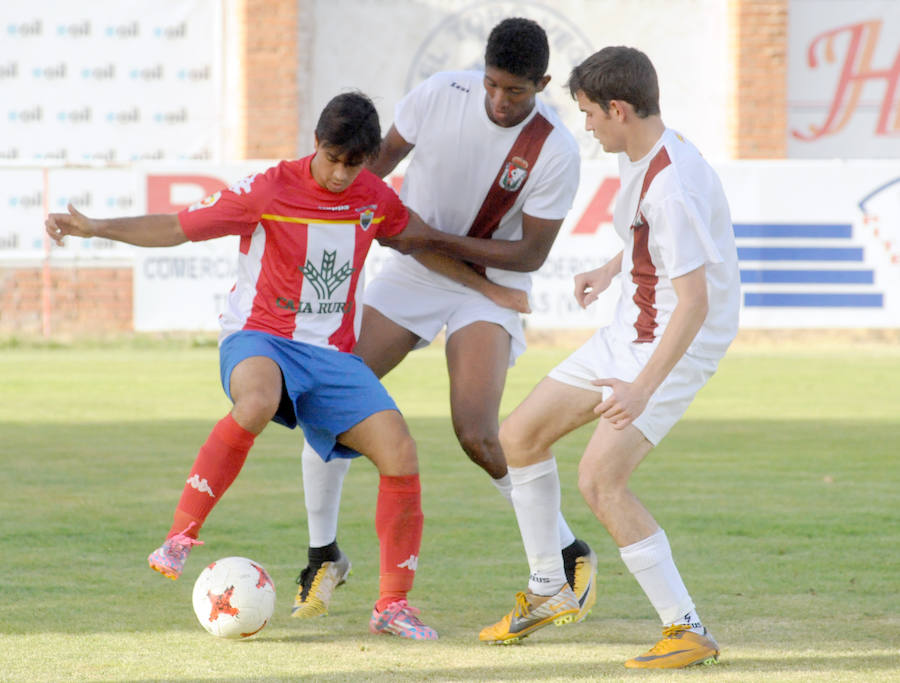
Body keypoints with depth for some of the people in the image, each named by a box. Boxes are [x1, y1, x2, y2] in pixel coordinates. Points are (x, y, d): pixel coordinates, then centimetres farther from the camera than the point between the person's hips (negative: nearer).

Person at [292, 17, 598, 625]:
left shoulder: (556, 152, -21)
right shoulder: (441, 95, -14)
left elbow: (530, 254, -15)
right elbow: (386, 155, 5)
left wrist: (439, 240, -21)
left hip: (490, 288, -3)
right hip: (412, 273, 4)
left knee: (477, 436, -21)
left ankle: (572, 556, 1)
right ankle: (324, 557, 11)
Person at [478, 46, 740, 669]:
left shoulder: (674, 185, -28)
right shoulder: (639, 158, 3)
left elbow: (694, 300, -31)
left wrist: (644, 389, -35)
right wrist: (612, 270, 35)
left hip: (677, 347, -10)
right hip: (628, 333, 10)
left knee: (599, 479, -21)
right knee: (519, 437, 14)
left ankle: (689, 631, -14)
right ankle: (548, 590, 29)